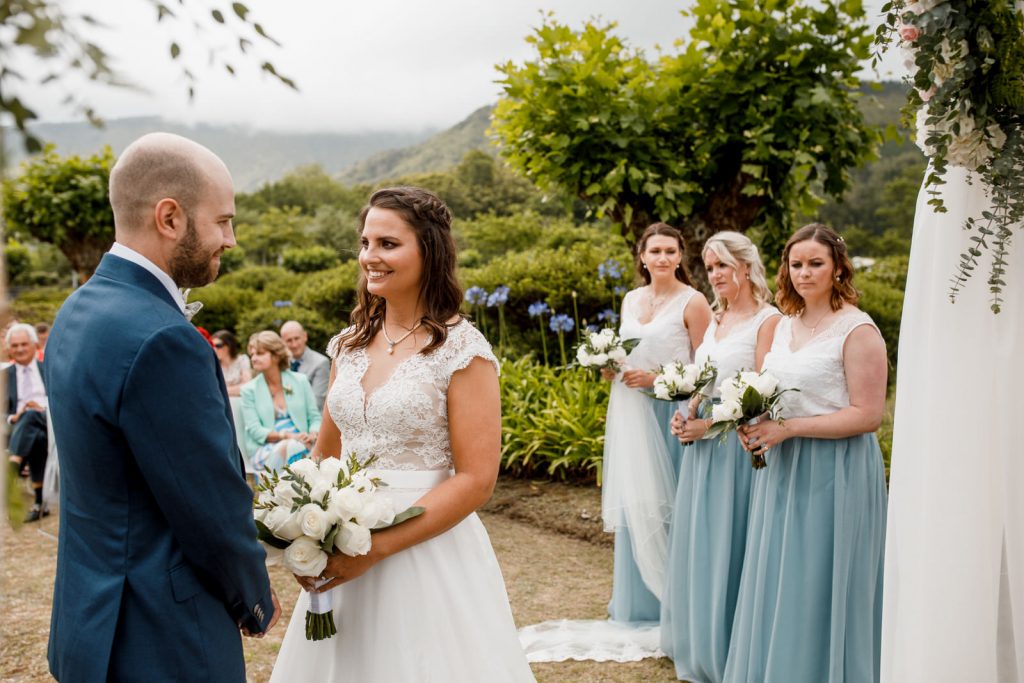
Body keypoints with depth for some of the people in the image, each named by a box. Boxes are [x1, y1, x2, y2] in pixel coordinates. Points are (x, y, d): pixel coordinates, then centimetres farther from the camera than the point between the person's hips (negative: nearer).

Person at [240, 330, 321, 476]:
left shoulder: (300, 380, 12)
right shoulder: (249, 389, 8)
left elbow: (315, 417, 12)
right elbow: (254, 430, -2)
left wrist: (312, 435, -12)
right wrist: (287, 435, -17)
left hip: (300, 444, 2)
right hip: (266, 449, -2)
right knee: (287, 447, -36)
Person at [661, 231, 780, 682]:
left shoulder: (768, 320, -11)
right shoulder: (715, 319, 14)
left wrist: (710, 424, -18)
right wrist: (686, 415, 3)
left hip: (737, 444, -8)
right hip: (702, 443, 8)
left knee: (728, 546, 0)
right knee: (697, 542, 14)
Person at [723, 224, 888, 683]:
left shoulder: (858, 330, -12)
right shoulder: (786, 325, 11)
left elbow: (867, 414, -17)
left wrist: (787, 428, -20)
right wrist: (754, 423, 1)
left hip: (834, 473, -7)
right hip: (781, 470, 8)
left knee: (818, 589, 2)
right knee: (777, 584, 14)